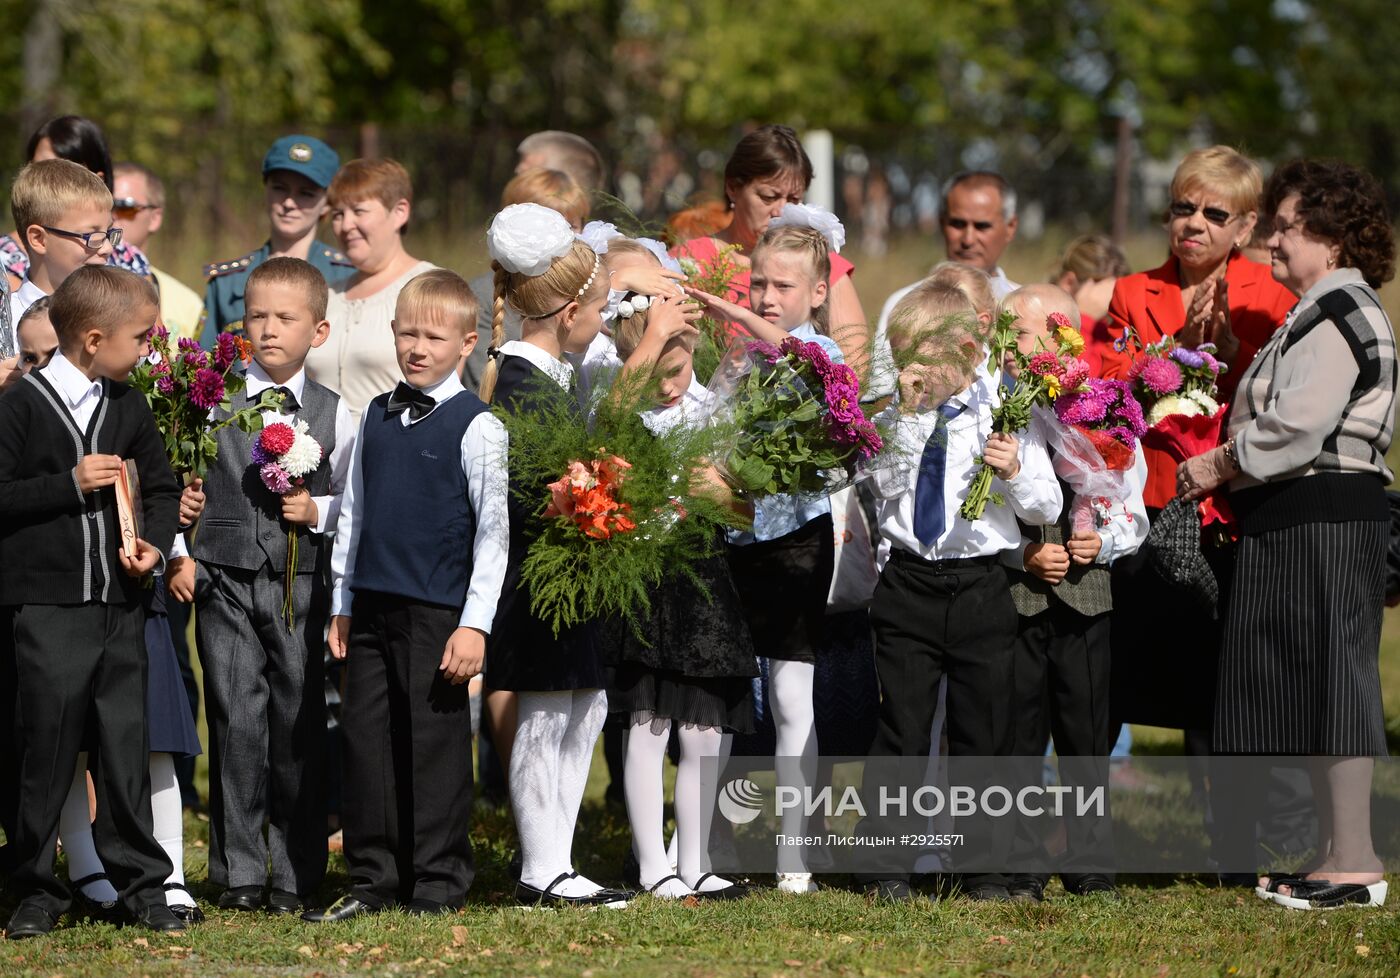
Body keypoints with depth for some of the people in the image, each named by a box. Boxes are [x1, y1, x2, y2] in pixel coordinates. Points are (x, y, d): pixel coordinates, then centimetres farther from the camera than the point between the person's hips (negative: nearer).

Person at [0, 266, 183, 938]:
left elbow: (161, 487, 17)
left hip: (120, 604, 4)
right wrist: (70, 484, -16)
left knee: (126, 743, 5)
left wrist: (155, 542, -1)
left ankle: (141, 882, 12)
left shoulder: (129, 409, 11)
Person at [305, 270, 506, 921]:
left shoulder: (475, 427, -5)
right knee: (366, 740, 7)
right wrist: (342, 603, 15)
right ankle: (373, 882, 15)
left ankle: (438, 885, 7)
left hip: (436, 614, -6)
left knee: (434, 745, -1)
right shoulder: (376, 417, 12)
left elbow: (494, 530, -7)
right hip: (370, 607, 6)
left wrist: (475, 623, -12)